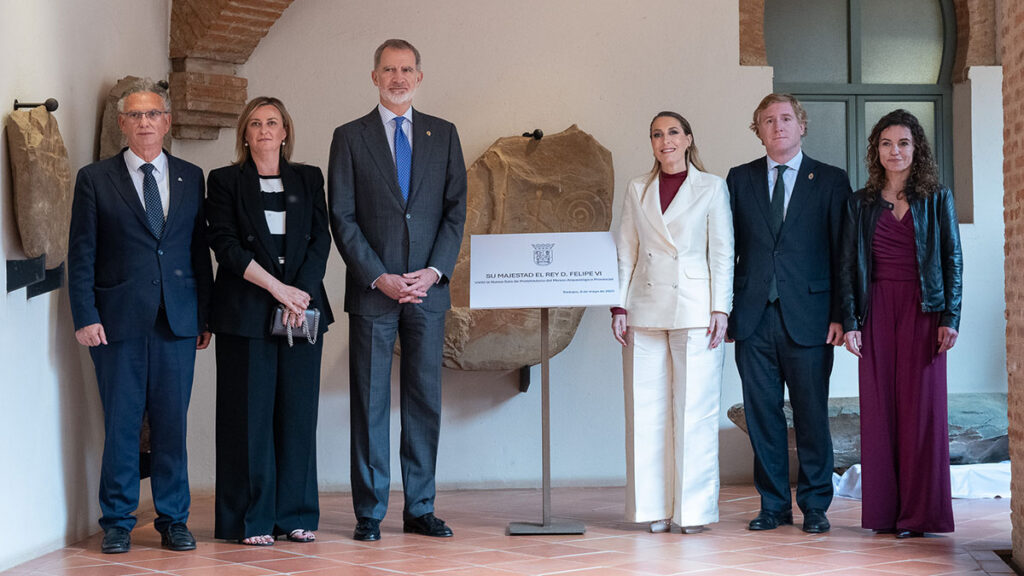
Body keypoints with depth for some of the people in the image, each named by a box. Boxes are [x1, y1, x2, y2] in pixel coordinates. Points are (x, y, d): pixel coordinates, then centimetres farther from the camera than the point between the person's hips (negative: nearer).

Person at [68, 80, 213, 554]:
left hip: (178, 319, 2)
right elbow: (81, 254, 1)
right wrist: (85, 316, -8)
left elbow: (200, 249, 12)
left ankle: (173, 519, 14)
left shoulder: (191, 177, 12)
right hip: (118, 319, -2)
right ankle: (117, 523, 11)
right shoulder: (95, 179, 4)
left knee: (172, 423, 4)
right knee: (120, 424, 1)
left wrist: (205, 315, 7)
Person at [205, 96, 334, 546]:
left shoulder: (309, 179, 13)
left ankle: (296, 514, 10)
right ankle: (251, 520, 3)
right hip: (246, 313, -2)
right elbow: (225, 244, -5)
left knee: (298, 411, 3)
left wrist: (302, 293, -10)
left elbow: (320, 240, 5)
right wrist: (277, 287, -13)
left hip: (304, 310, 3)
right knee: (250, 413, -2)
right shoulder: (225, 181, 5)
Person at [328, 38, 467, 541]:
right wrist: (378, 277, -11)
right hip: (372, 290, -2)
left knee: (425, 400, 5)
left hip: (428, 289, 2)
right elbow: (343, 217, -1)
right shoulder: (350, 137, 4)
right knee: (370, 402, 0)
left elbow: (456, 210, 7)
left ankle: (419, 509, 12)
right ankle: (369, 512, 6)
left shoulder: (443, 135, 11)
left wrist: (434, 271, -6)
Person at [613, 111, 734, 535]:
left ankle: (694, 508, 4)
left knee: (694, 410, -3)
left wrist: (720, 309, -6)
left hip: (694, 308, -3)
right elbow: (626, 253, 12)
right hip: (646, 310, 3)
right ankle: (655, 507, 9)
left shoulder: (711, 188, 5)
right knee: (647, 410, 2)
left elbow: (722, 253, 2)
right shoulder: (637, 190, 13)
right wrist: (619, 306, 3)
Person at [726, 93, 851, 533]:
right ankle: (773, 504, 14)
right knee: (762, 414, 5)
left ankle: (815, 505, 12)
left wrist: (840, 315, -4)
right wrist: (722, 308, 4)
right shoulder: (739, 180, 12)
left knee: (811, 414, 1)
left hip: (808, 319, -2)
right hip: (754, 317, 2)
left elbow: (843, 253, 3)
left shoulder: (830, 181, 5)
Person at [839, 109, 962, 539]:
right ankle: (883, 509, 8)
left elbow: (953, 259, 2)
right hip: (877, 310, 2)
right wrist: (850, 322, -1)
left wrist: (950, 318, -7)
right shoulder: (861, 204, 9)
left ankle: (919, 512, 3)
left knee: (921, 406, -2)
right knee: (879, 407, 1)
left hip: (922, 310, -2)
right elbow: (848, 265, 8)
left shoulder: (937, 200, 5)